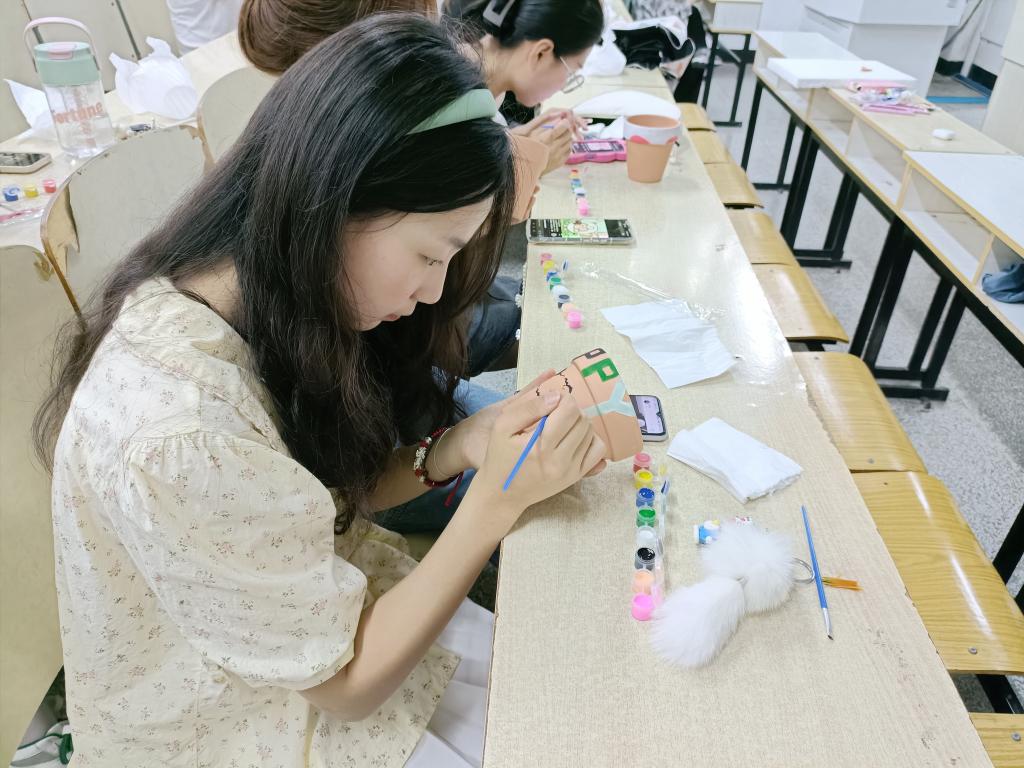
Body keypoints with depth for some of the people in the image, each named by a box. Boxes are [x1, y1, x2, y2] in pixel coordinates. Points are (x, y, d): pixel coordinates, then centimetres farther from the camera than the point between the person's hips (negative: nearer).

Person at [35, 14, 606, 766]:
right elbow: (345, 681, -24)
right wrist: (497, 500, -27)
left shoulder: (261, 300, -12)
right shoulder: (185, 435, -38)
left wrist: (454, 450, -18)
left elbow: (321, 494, -3)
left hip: (313, 593, 7)